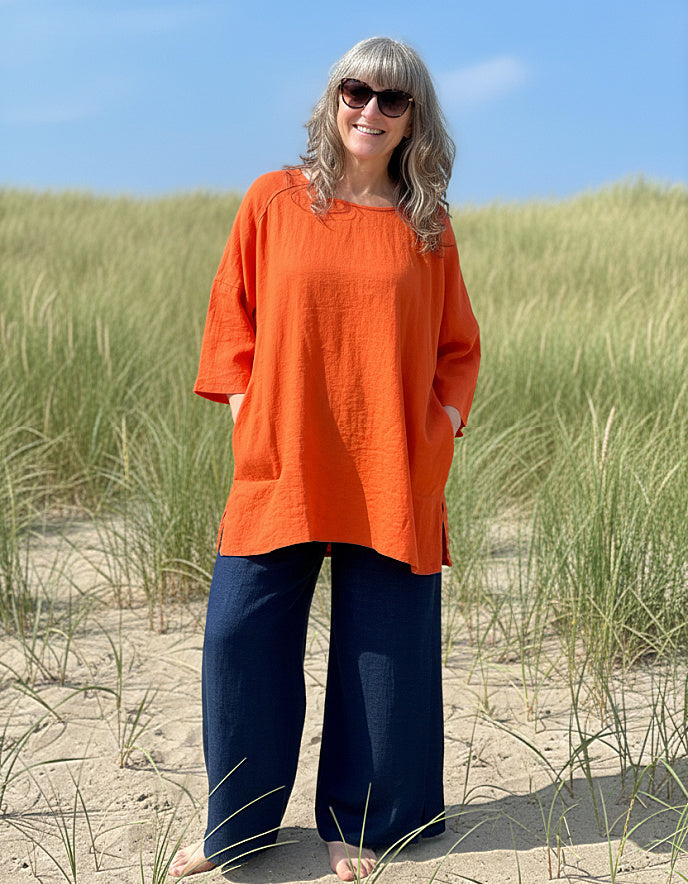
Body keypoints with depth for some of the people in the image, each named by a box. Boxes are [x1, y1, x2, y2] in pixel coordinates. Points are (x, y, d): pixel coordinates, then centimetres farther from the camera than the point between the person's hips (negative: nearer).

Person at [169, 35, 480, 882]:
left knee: (382, 651, 5)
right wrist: (246, 411, -1)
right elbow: (230, 315, 9)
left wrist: (442, 424, -2)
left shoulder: (427, 226, 7)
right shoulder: (274, 200, 5)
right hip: (279, 467, 0)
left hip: (393, 478, 1)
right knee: (241, 637, 0)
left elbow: (457, 347, 13)